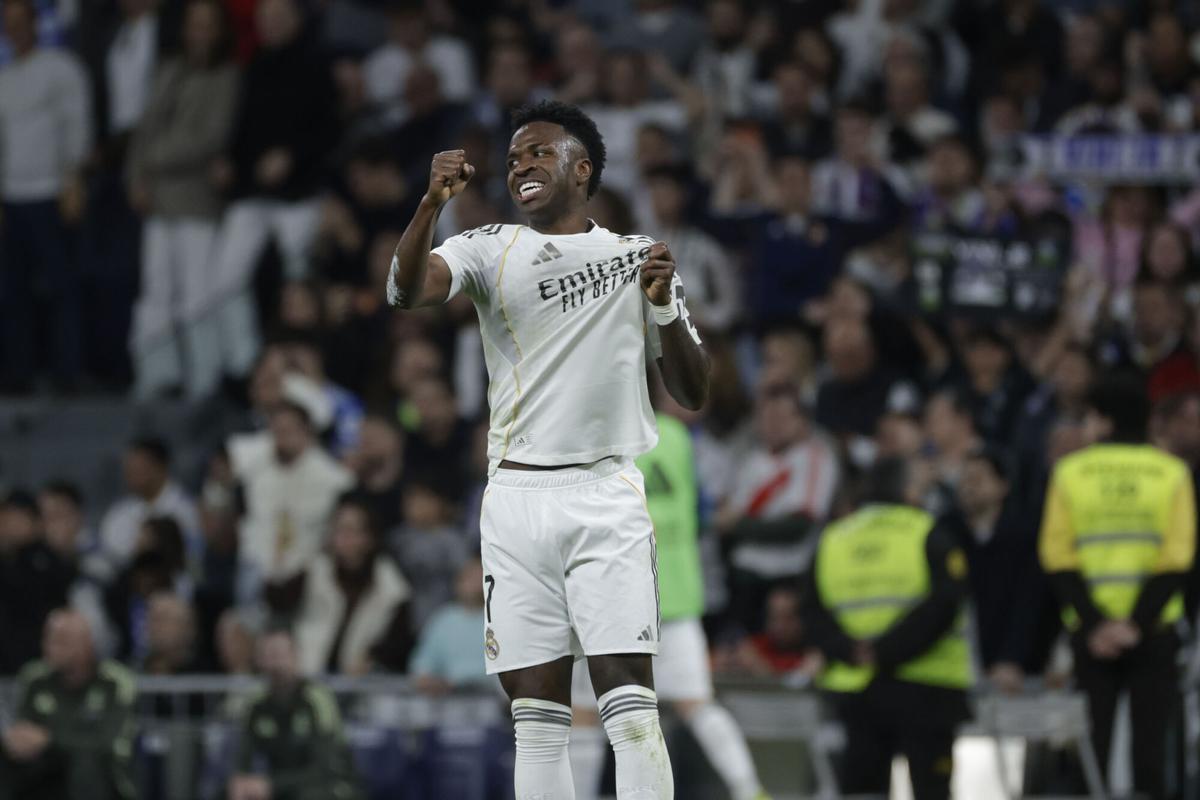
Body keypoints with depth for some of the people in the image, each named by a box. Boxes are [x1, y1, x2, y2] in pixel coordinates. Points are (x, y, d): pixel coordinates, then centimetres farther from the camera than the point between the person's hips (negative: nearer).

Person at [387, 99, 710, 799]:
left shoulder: (638, 258, 10)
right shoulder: (491, 249, 9)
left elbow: (694, 394, 10)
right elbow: (408, 290, -11)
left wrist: (664, 308, -7)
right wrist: (433, 203, -28)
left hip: (606, 497, -1)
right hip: (517, 498, 1)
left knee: (630, 700, -12)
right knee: (537, 714, 2)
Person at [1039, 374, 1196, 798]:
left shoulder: (1070, 472, 1)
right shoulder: (1171, 473, 2)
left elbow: (1057, 558, -4)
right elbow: (1177, 561, -6)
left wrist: (1093, 624, -7)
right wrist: (1138, 624, -9)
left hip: (1091, 635, 0)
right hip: (1155, 635, 0)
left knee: (1091, 747, 5)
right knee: (1150, 744, 1)